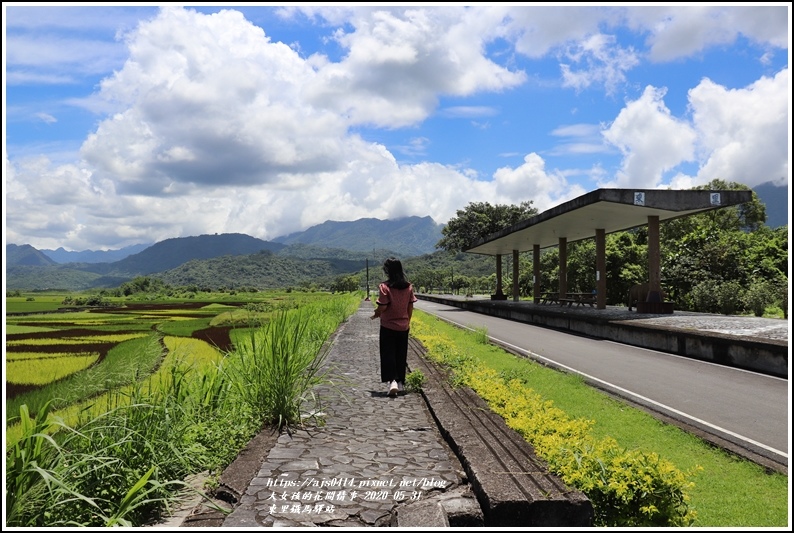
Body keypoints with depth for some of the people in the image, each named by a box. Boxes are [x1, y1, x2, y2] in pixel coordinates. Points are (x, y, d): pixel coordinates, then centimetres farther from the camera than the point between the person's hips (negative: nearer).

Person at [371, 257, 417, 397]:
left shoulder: (385, 287, -16)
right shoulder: (408, 286, -1)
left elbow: (382, 307, -16)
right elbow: (410, 307, 5)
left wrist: (375, 315, 4)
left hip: (388, 327, -4)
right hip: (403, 327, 4)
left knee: (388, 354, 1)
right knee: (401, 355, 14)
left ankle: (392, 381, -15)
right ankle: (400, 383, 21)